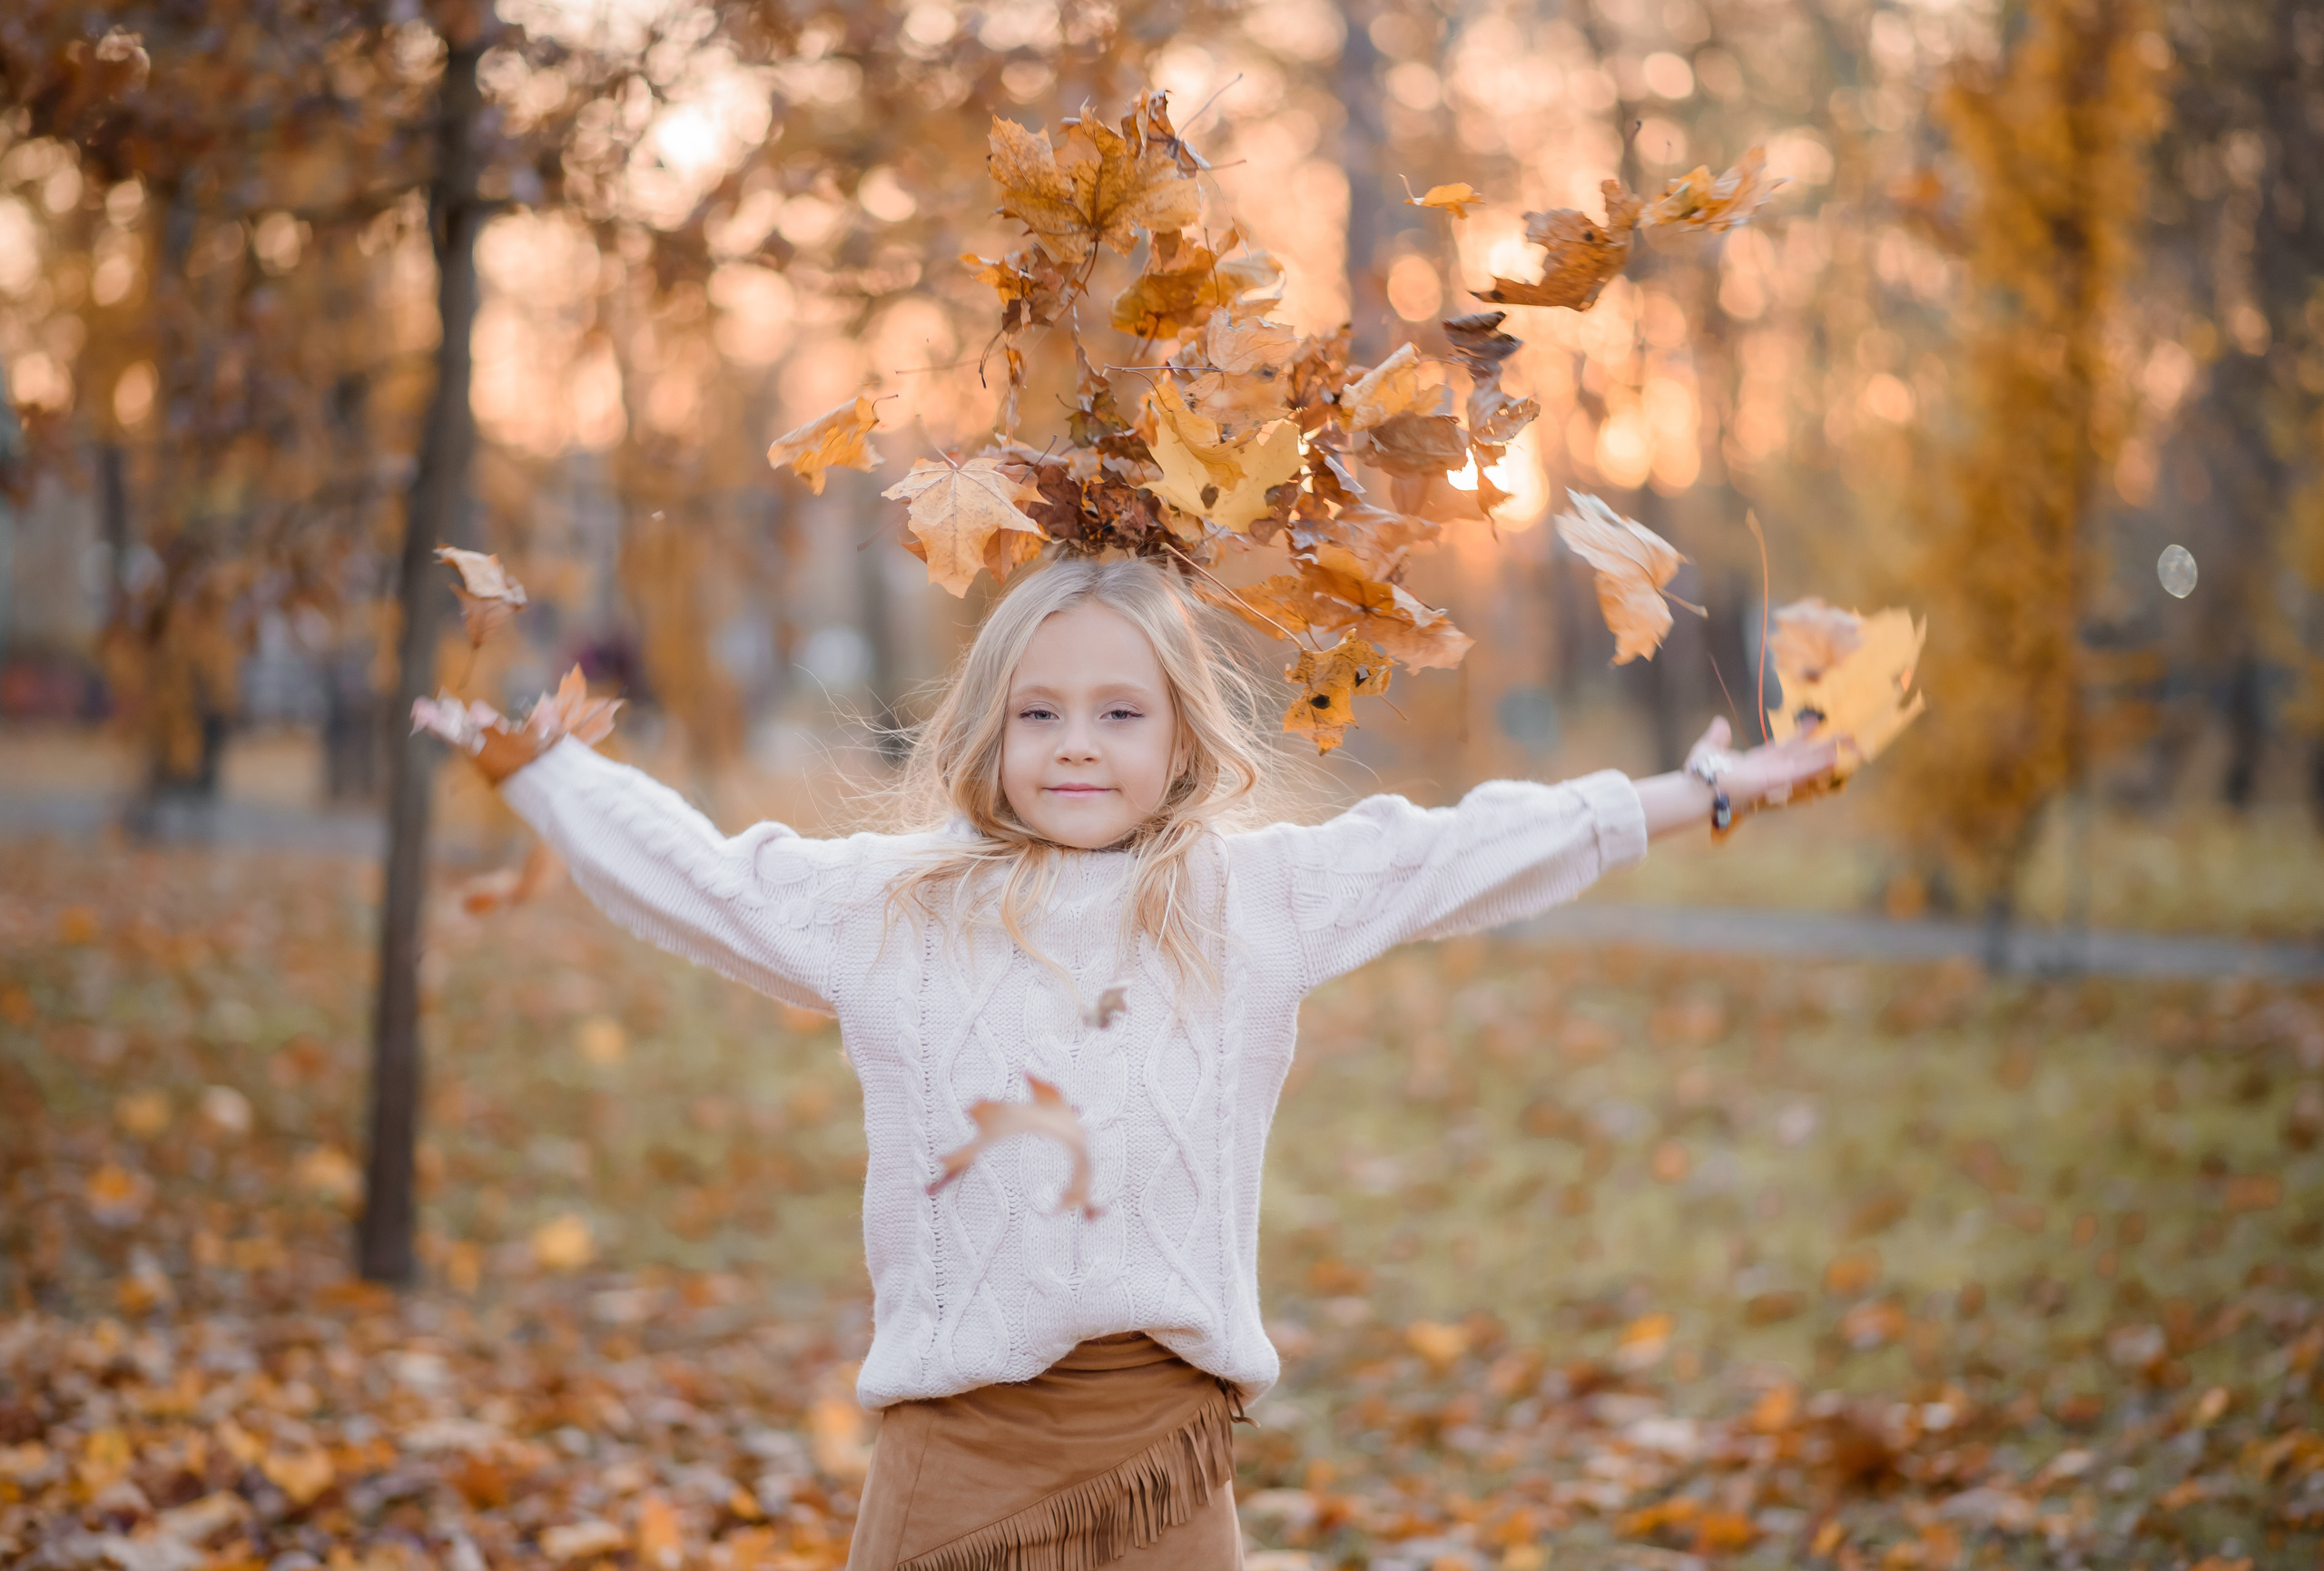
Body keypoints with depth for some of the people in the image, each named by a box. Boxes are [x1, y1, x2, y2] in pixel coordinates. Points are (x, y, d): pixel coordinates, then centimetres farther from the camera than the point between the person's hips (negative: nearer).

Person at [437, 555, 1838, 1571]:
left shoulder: (1255, 898, 9)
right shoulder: (894, 904, 9)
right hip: (960, 1429, 0)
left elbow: (1465, 857, 14)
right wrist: (537, 764, 20)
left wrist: (1695, 795, 17)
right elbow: (693, 875, 19)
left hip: (1161, 1432, 1)